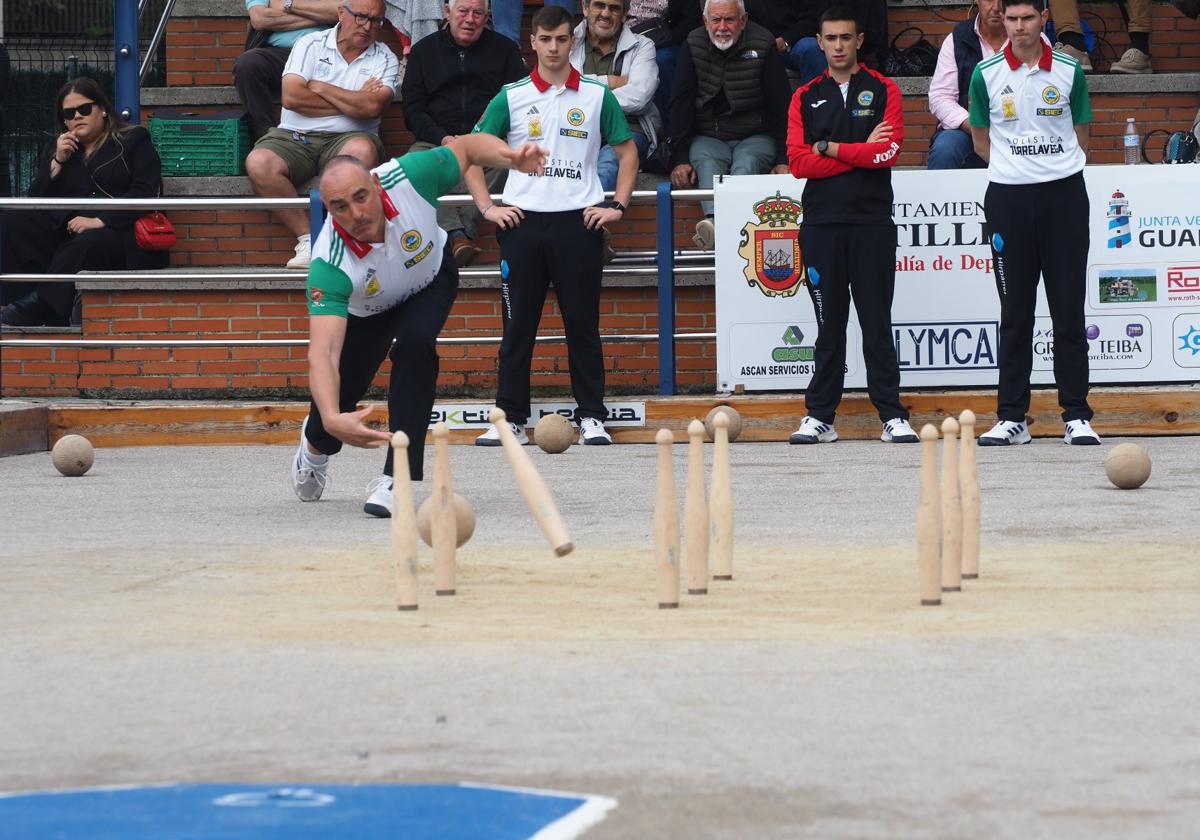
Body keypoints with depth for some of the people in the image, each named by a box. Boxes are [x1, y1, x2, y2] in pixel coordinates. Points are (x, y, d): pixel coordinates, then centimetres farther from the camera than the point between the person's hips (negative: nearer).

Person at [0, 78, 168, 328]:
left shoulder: (134, 141, 8)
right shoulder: (62, 151, 24)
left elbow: (144, 193, -8)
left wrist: (100, 220, -19)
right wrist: (57, 162, 1)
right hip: (69, 231, 5)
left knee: (82, 247, -40)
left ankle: (32, 309, -42)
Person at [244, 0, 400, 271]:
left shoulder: (384, 59, 9)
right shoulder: (311, 45, 9)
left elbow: (372, 106, -10)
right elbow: (291, 97, -7)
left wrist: (320, 88, -3)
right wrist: (352, 104, -3)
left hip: (346, 138, -1)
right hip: (295, 137, 1)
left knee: (362, 150, -38)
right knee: (259, 163, -30)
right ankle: (307, 239, -21)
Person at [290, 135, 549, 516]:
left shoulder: (407, 177, -38)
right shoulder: (329, 265, -43)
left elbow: (466, 147, -18)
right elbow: (323, 352, -50)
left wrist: (509, 155, -40)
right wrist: (331, 419, -67)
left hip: (430, 280, 0)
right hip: (364, 309, 0)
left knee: (414, 344, -30)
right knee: (334, 396, 3)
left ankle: (396, 476, -22)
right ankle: (315, 445, 45)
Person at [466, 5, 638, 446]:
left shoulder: (597, 96, 6)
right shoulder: (512, 97, 6)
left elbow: (627, 151, 13)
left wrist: (618, 205, 2)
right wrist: (487, 207, 0)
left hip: (579, 223, -1)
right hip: (522, 223, 1)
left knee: (583, 324, 1)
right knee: (518, 325, 2)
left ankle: (592, 418, 5)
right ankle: (510, 419, 7)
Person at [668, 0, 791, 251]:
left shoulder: (763, 45, -5)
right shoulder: (693, 46, 0)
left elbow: (780, 105, -3)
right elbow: (680, 105, -1)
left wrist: (784, 159, -11)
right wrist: (679, 159, -11)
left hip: (755, 138, -1)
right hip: (708, 138, 1)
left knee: (746, 165, -33)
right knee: (707, 165, -31)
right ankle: (713, 219, -59)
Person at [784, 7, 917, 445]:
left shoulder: (883, 91, 6)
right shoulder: (805, 98, 11)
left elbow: (889, 151, -9)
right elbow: (798, 161, -1)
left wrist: (828, 148, -6)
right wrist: (860, 152, -7)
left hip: (871, 221, -2)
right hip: (821, 223, 2)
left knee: (877, 322, -2)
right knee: (829, 324, 5)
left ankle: (893, 417, -1)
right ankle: (820, 417, 7)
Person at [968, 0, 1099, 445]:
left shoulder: (1069, 71, 2)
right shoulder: (986, 74, 2)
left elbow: (1080, 140, 12)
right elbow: (981, 143, 12)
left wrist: (1056, 167, 6)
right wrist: (1018, 163, 10)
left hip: (1064, 195, 0)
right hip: (1009, 196, 0)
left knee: (1069, 310, 0)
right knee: (1015, 313, 3)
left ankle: (1077, 416, 3)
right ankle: (1011, 417, 7)